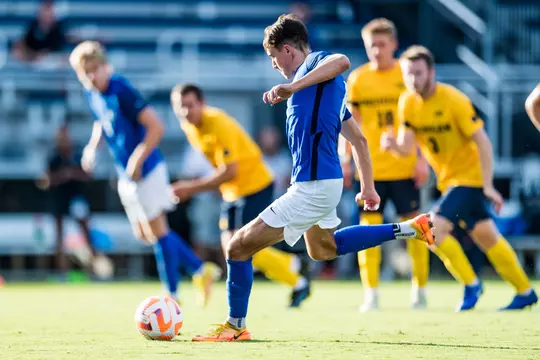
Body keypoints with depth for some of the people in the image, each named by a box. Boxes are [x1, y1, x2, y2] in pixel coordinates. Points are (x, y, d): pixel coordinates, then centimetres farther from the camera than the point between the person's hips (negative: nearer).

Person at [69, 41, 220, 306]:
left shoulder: (122, 91, -22)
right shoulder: (93, 94, 3)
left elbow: (156, 126, -24)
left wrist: (138, 160, -25)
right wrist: (92, 147, 8)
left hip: (146, 171, -9)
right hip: (126, 175, 9)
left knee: (157, 230, -1)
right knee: (143, 232, 13)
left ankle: (172, 295, 8)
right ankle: (201, 270, 24)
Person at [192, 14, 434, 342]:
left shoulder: (314, 63, -10)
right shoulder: (321, 82, 18)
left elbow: (342, 61, -38)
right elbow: (358, 138, 23)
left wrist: (293, 87, -42)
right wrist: (368, 187, 25)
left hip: (312, 188, -11)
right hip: (323, 181, 11)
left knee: (240, 247, -8)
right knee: (323, 248, 36)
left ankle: (235, 326, 6)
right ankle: (408, 229, 32)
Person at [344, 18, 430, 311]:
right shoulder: (358, 79, 3)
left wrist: (422, 159, -5)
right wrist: (345, 160, 2)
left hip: (405, 167, -1)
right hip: (369, 168, 1)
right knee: (369, 227, -4)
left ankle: (419, 291, 16)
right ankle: (370, 295, 0)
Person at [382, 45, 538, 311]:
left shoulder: (453, 100, -20)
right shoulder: (407, 102, -3)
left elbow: (482, 142, -19)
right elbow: (407, 148, -4)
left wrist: (488, 186, -21)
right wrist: (393, 144, -28)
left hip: (470, 176, -7)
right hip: (448, 179, 7)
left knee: (434, 227, -19)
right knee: (485, 236, 12)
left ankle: (471, 284, -1)